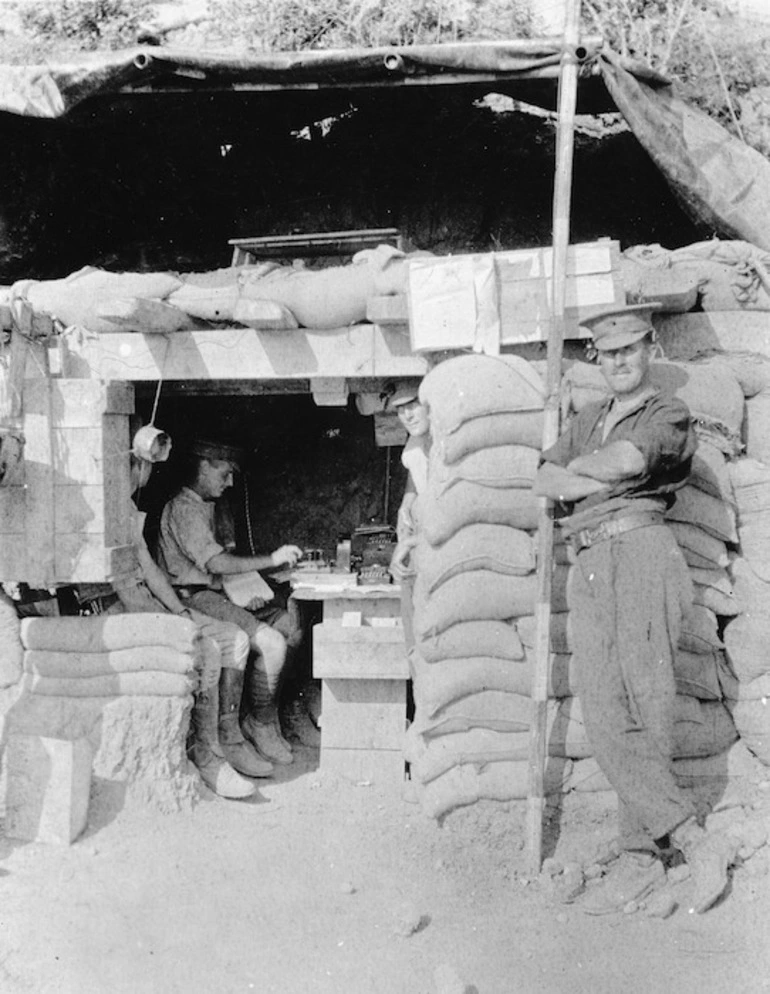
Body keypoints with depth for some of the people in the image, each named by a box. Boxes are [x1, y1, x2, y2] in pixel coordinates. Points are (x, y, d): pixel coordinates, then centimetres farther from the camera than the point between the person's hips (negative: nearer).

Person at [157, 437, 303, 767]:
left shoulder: (204, 507, 22)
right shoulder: (183, 508, -12)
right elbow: (217, 562, -23)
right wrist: (272, 559, -18)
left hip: (215, 594, 10)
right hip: (193, 599, -10)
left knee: (288, 623, -1)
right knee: (271, 643, -22)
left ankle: (256, 717, 3)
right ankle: (262, 726, -2)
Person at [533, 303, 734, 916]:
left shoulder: (669, 415, 9)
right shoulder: (588, 419, 27)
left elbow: (627, 460, -13)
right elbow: (544, 481, 13)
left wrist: (579, 468, 6)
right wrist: (601, 481, -3)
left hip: (639, 551, -5)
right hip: (588, 569, 5)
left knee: (646, 707, -9)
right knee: (606, 720, -6)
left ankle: (641, 854, 1)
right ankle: (695, 841, -1)